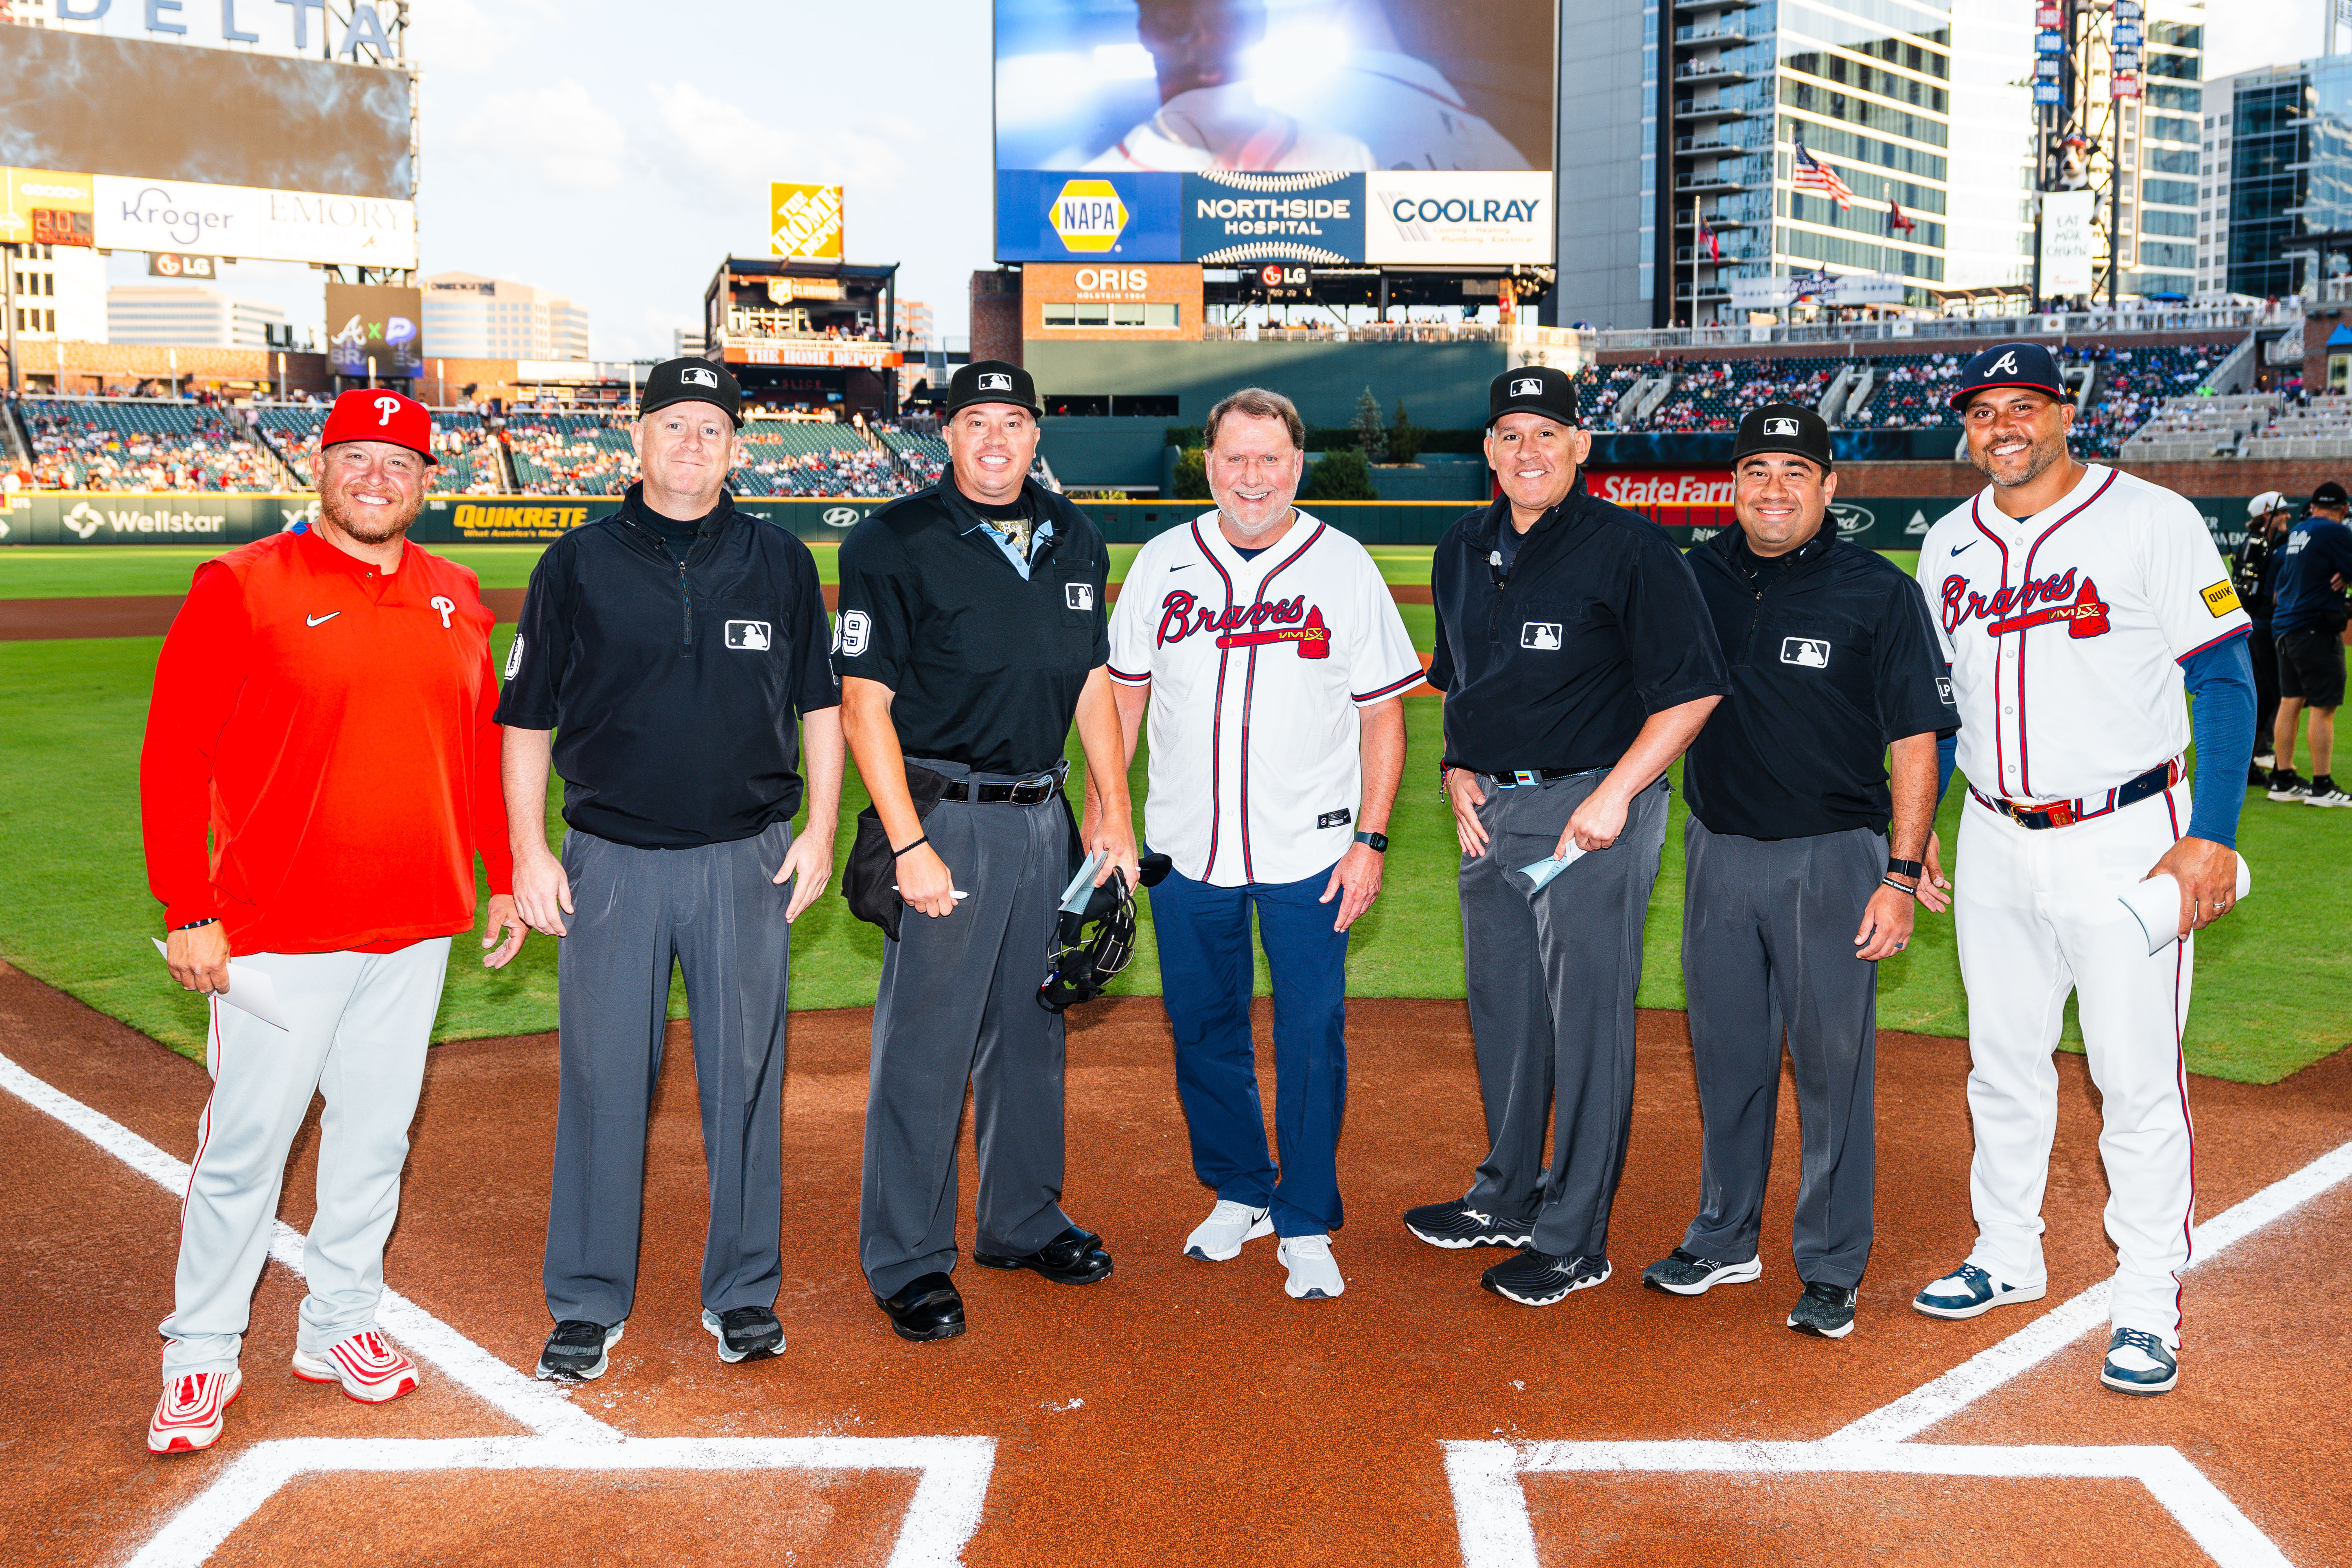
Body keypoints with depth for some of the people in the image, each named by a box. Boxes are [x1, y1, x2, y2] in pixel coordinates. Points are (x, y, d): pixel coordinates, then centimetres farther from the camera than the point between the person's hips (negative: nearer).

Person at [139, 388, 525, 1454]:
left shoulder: (456, 599, 9)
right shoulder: (242, 589, -6)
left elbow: (484, 746, 17)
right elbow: (172, 756, -7)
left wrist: (501, 879, 14)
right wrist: (187, 913, -11)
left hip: (417, 928, 5)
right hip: (278, 930, -5)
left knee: (376, 1136, 14)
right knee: (244, 1144, 2)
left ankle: (339, 1326, 29)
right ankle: (201, 1355, 18)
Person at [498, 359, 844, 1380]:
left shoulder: (781, 564, 6)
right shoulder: (577, 566, 3)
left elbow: (819, 704, 11)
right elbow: (527, 718, 5)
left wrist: (820, 830, 2)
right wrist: (527, 850, -2)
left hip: (748, 862, 1)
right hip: (611, 862, -1)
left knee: (745, 1078, 7)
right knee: (601, 1083, 3)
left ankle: (743, 1293, 21)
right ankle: (588, 1304, 16)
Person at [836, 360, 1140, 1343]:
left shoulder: (1074, 541, 10)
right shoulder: (893, 544, -9)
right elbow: (863, 704, -12)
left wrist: (1114, 810, 11)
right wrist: (909, 846, -18)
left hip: (1045, 816, 6)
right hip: (945, 816, -6)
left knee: (1033, 1031, 16)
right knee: (924, 1043, -2)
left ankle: (1022, 1222, 32)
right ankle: (907, 1262, 11)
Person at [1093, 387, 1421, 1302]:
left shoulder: (1345, 567, -2)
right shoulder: (1162, 564, 3)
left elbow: (1382, 715, 0)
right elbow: (1122, 697, 10)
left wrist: (1371, 840, -6)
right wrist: (1098, 816, 4)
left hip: (1309, 851, -2)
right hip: (1184, 848, 3)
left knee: (1312, 1038, 1)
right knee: (1202, 1030, 13)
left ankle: (1306, 1224, 17)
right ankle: (1238, 1192, 32)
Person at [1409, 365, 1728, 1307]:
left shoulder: (1629, 549, -10)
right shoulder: (1463, 552, 11)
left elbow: (1693, 690, -13)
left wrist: (1613, 795, -18)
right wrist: (1459, 771, 7)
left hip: (1591, 811, -7)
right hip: (1491, 810, 7)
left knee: (1586, 1022, -1)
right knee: (1500, 1012, 17)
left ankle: (1574, 1239, 10)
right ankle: (1507, 1200, 33)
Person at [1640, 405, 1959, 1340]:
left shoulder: (1879, 593, -7)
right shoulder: (1694, 579, 5)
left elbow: (1917, 743, -8)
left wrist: (1901, 876, -13)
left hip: (1834, 859, -4)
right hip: (1718, 851, 4)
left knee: (1834, 1065, 3)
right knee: (1726, 1058, 14)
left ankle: (1831, 1268, 16)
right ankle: (1724, 1240, 30)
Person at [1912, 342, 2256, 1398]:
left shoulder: (2152, 520, -8)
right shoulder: (1949, 543, 8)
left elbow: (2226, 680, -8)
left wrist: (2212, 835, -15)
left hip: (2127, 839, -5)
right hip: (1995, 844, 5)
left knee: (2140, 1078, -2)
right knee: (2002, 1063, 14)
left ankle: (2147, 1303, 10)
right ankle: (2007, 1257, 30)